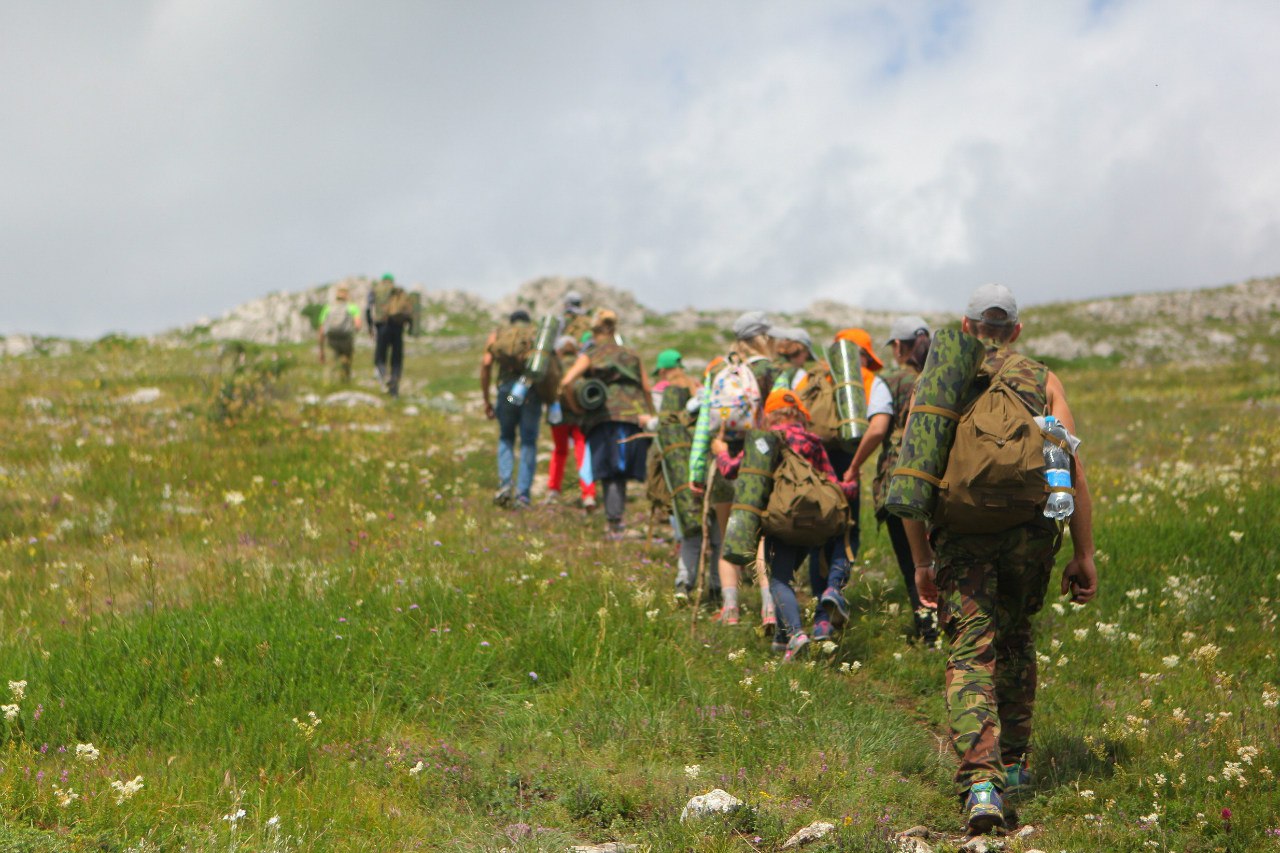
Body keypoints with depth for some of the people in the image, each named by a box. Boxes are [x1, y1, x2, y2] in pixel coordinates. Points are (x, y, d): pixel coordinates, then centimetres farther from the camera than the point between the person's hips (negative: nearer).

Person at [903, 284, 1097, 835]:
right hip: (1030, 532, 2)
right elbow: (1072, 469, 2)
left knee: (970, 654, -4)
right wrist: (1084, 555, 5)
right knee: (1015, 640, 24)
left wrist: (922, 561, 13)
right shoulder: (1042, 381, 11)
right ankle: (1012, 763, 31)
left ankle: (981, 779, -22)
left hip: (960, 534, -1)